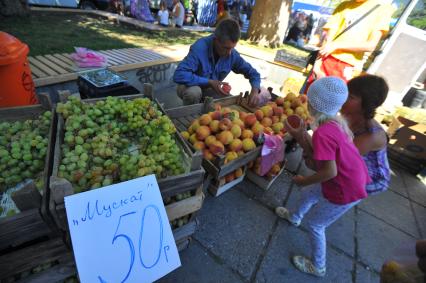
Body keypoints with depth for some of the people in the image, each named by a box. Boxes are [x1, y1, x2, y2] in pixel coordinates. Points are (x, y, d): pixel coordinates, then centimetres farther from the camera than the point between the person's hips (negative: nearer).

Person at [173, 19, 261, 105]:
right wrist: (209, 82, -36)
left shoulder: (233, 54, -14)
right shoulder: (200, 48, -30)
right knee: (193, 91, -38)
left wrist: (255, 89, -26)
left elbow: (252, 72, -4)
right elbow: (179, 75, -39)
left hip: (210, 90, 5)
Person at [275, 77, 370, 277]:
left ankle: (318, 267, 35)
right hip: (354, 180, 9)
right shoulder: (337, 122, -2)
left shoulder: (323, 133, -30)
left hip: (345, 191, -8)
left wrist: (303, 180, -16)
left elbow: (330, 172, -29)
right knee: (308, 193, 28)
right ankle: (294, 217, 58)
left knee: (315, 224, 12)